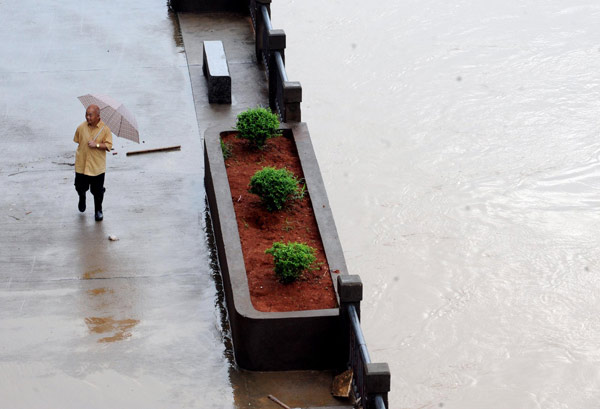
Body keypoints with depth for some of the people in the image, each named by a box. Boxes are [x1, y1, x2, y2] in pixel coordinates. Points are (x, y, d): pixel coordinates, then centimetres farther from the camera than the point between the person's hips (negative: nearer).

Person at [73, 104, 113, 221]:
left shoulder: (105, 129, -8)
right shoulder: (81, 127, -2)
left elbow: (108, 146, -10)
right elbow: (76, 140, 15)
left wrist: (97, 145, -23)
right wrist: (83, 148, 10)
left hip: (97, 166, -2)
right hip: (81, 164, 2)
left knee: (98, 191, 4)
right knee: (80, 187, 13)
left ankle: (98, 211, 23)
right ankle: (82, 198, 47)